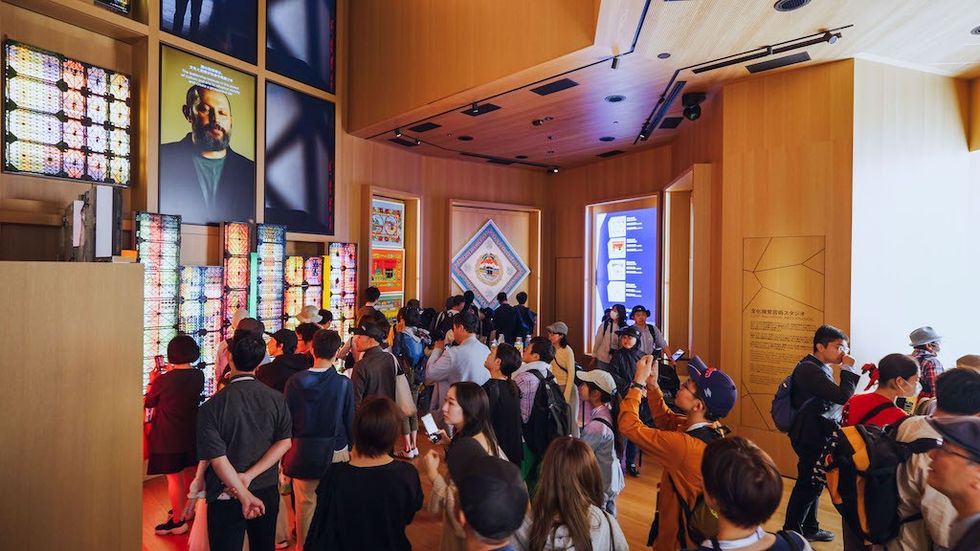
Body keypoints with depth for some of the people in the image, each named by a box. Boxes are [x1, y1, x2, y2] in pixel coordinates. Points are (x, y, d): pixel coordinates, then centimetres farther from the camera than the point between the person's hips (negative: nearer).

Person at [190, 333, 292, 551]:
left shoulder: (211, 407, -17)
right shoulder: (277, 399, -9)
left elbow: (217, 459, -19)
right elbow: (284, 442, -11)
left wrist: (244, 495, -16)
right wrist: (249, 476, -13)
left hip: (226, 498, -3)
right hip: (267, 492, 3)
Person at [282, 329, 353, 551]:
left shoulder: (294, 382, -9)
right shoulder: (344, 383, -13)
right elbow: (350, 420, -6)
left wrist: (286, 455, 10)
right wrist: (351, 447, 9)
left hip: (303, 451, 1)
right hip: (336, 452, -1)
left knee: (305, 503, 16)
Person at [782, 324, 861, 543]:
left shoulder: (821, 368, 12)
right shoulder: (809, 369, -21)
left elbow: (834, 400, 15)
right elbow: (843, 396, -26)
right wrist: (848, 368, -17)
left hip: (818, 436, 10)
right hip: (811, 437, -10)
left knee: (814, 483, 18)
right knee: (807, 484, -1)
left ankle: (809, 528, 32)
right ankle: (791, 533, 11)